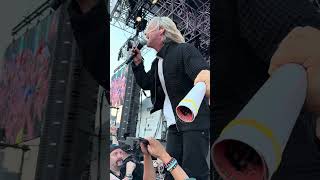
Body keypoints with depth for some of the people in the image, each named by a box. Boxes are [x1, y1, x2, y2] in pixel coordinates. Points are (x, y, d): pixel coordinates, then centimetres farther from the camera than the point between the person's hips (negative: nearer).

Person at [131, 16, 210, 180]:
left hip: (195, 121, -8)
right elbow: (145, 84, 25)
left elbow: (202, 71, -26)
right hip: (174, 125, 8)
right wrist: (137, 62, 11)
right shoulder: (157, 62, 18)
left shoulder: (184, 49, -8)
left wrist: (204, 81, -50)